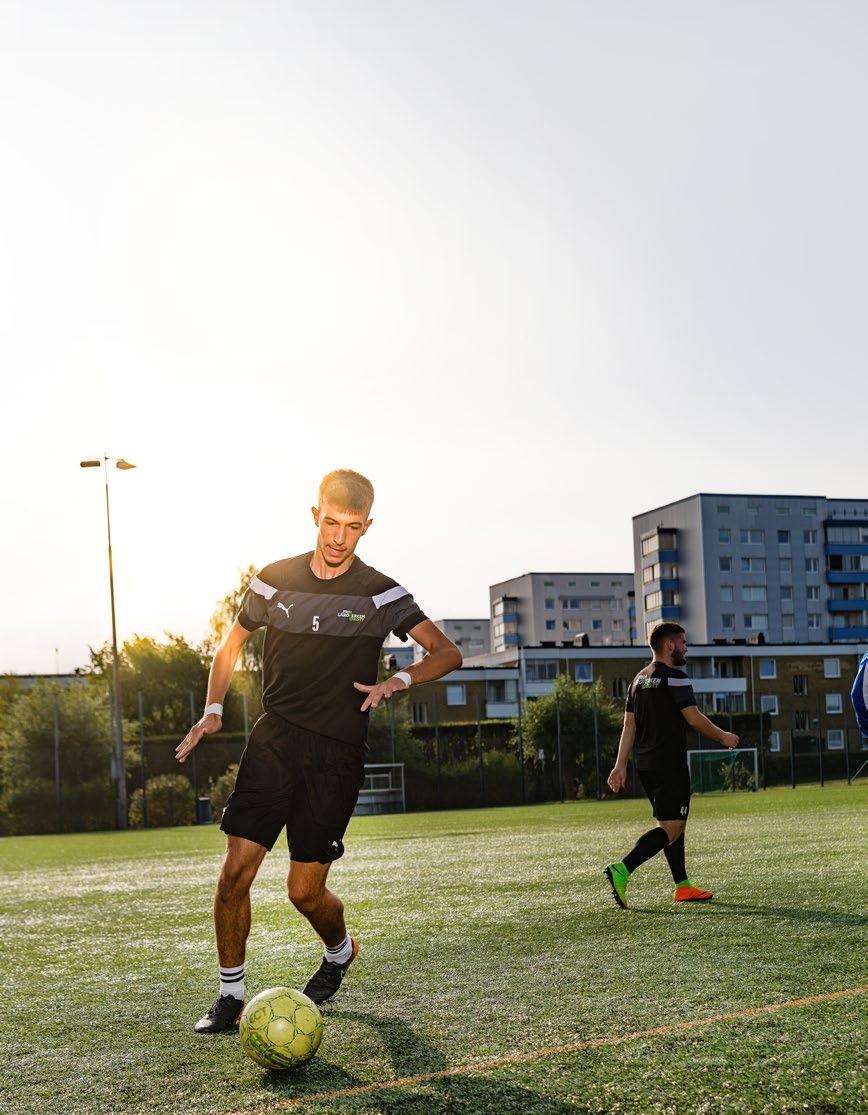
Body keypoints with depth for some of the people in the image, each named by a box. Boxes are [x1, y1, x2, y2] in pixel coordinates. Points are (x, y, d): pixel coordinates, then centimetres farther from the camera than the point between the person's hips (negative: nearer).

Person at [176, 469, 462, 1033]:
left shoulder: (380, 594, -2)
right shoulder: (275, 580, 5)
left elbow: (448, 653, 1)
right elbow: (231, 645, 17)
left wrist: (399, 681, -16)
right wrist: (213, 709, 3)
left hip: (336, 755, -2)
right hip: (272, 743, 2)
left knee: (305, 891, 0)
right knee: (236, 871, -7)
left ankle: (340, 950, 34)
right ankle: (231, 996, 11)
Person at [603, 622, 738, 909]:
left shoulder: (638, 679, 15)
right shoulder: (675, 677, -11)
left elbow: (629, 726, 12)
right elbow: (694, 718, -13)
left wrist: (620, 765, 11)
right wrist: (723, 737, 3)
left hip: (645, 766, 9)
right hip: (670, 764, -9)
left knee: (674, 823, 17)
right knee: (670, 827, -9)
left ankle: (683, 886, 20)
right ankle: (622, 870, -23)